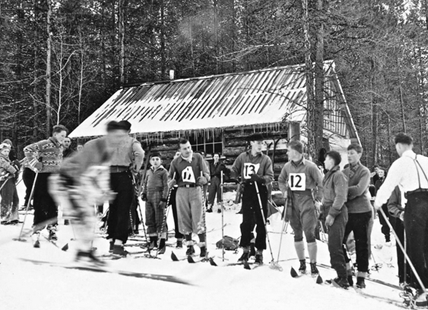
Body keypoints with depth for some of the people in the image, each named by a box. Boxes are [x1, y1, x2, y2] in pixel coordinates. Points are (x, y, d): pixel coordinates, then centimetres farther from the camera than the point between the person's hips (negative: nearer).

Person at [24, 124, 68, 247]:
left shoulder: (60, 147, 15)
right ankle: (36, 232, -2)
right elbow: (27, 149, -15)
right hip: (43, 177, -7)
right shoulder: (44, 144, -8)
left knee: (54, 206, 11)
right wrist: (36, 164, -16)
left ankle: (52, 230, 23)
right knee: (41, 206, -6)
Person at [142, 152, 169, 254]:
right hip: (149, 197, 6)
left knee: (160, 220, -6)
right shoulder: (149, 171, 16)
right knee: (150, 220, 10)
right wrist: (144, 194, 11)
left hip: (158, 197, -6)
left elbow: (166, 185, -5)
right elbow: (145, 183, 24)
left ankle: (162, 244, -2)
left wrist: (164, 199, -11)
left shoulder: (163, 171, -1)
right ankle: (153, 241, 22)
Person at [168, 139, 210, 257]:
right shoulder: (175, 162, 8)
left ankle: (203, 246, 2)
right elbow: (170, 177, 15)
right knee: (184, 219, 6)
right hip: (182, 191, 3)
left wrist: (204, 179, -20)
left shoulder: (198, 157, 3)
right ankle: (189, 245, 19)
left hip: (196, 190, -2)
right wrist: (171, 182, -8)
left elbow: (206, 173, 2)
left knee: (198, 220, -7)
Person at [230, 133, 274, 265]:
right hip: (247, 191, 1)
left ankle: (259, 252, 13)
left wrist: (260, 178, -22)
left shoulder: (265, 159, 2)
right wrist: (226, 170, -7)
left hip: (260, 191, -1)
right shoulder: (242, 157, 8)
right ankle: (246, 249, 17)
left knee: (260, 223, 2)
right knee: (246, 222, 2)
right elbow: (234, 172, 12)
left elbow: (270, 176, -5)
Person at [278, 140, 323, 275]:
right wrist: (285, 191, 6)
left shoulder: (310, 166, -10)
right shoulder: (287, 166, 5)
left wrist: (318, 200, -6)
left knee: (309, 233, -8)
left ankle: (313, 264, 2)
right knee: (297, 234, 9)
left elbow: (321, 183, -4)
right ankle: (302, 263, 21)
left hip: (307, 200, -5)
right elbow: (281, 180, 21)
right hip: (292, 201, 5)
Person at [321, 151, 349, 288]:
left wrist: (332, 214, -20)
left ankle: (343, 279, -7)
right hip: (329, 212, 10)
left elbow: (340, 197, -19)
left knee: (334, 246, -11)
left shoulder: (339, 175, -11)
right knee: (333, 246, 11)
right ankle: (340, 276, 18)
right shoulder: (329, 175, 17)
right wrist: (323, 212, 18)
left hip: (337, 213, -10)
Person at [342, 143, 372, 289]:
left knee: (361, 245, 3)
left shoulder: (364, 172, -5)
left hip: (361, 212, -5)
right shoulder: (344, 171, 10)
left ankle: (361, 277, 14)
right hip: (346, 211, 5)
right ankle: (347, 272, 18)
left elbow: (358, 190, -19)